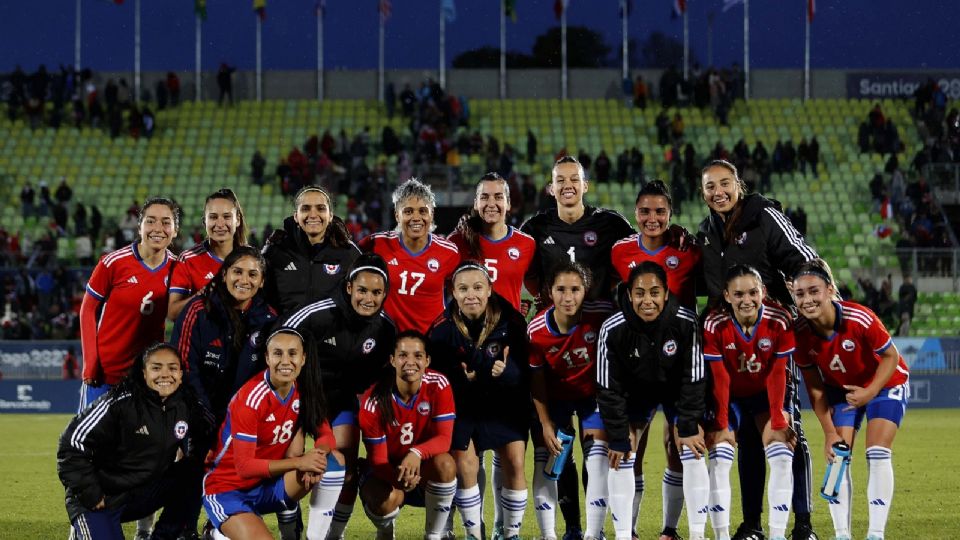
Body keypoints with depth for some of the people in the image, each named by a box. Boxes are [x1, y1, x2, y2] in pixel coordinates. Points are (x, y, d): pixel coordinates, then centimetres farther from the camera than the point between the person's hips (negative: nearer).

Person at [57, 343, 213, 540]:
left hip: (142, 495, 5)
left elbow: (202, 441, 17)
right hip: (101, 500, -5)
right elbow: (73, 443, -20)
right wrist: (88, 493, -19)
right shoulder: (120, 403, -21)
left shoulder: (186, 405, -3)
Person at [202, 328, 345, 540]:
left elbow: (325, 435, -1)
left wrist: (318, 454, -26)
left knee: (334, 461, -14)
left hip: (270, 485, 6)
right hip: (229, 490, -6)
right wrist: (298, 462, -32)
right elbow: (244, 466, -24)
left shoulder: (303, 390, -3)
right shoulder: (251, 398, -23)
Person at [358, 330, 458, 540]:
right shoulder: (374, 401, -20)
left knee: (445, 464, -33)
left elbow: (444, 438, -20)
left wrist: (416, 453, -42)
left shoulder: (438, 385, -16)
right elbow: (377, 458, -17)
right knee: (387, 499, -35)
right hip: (387, 471, -1)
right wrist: (399, 477, -40)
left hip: (425, 469, 1)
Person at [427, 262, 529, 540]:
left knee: (514, 463, -9)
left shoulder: (511, 322, -14)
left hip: (504, 405, 0)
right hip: (461, 405, 0)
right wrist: (462, 378, -27)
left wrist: (506, 372, -34)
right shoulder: (442, 329, -12)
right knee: (465, 464, -12)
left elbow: (524, 370, -13)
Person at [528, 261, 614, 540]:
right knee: (545, 461, -3)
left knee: (598, 459, -9)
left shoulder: (601, 316, -27)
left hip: (594, 393, -1)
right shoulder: (537, 330, -23)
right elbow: (535, 379, -10)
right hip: (554, 397, 1)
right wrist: (545, 423, -10)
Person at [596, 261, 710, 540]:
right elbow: (609, 389, -18)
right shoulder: (612, 330, -30)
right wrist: (618, 438, -16)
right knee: (621, 457, -6)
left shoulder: (686, 323, -31)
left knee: (693, 453, -9)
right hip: (635, 392, 1)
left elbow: (694, 379, -18)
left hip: (678, 389, 0)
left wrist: (688, 428, -16)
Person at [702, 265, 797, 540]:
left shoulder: (780, 320, -23)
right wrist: (721, 426, -18)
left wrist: (778, 421, -17)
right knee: (719, 459, -14)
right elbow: (720, 379, -20)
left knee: (782, 457, -12)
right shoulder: (714, 325, -25)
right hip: (729, 396, -1)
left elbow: (777, 374, -17)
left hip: (766, 393, 1)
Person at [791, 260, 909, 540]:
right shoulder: (800, 333, -23)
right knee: (837, 456, -6)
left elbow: (891, 356, -19)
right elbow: (815, 388, -11)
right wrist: (829, 432, -12)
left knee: (877, 454, -14)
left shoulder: (860, 319, -36)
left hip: (885, 383, -3)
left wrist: (870, 392, -31)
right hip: (840, 390, 3)